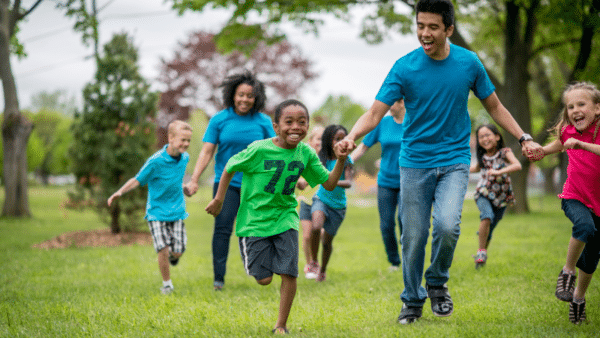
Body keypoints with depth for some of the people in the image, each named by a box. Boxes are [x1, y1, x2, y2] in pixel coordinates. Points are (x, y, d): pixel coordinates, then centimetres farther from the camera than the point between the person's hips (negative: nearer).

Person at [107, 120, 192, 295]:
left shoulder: (184, 158, 0)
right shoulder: (155, 161, -17)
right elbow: (138, 180, -10)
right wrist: (120, 192, -21)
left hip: (177, 212, 4)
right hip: (157, 212, -4)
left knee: (178, 251, -5)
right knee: (163, 249, -13)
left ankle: (172, 256, 32)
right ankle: (167, 284, 8)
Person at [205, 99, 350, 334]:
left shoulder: (306, 153, -5)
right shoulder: (259, 150, -18)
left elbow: (329, 183, 1)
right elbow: (230, 167, -4)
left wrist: (341, 161, -14)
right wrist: (219, 199, -1)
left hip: (285, 217, 3)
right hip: (255, 220, -3)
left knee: (289, 272, -9)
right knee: (264, 279, -2)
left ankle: (281, 325, 9)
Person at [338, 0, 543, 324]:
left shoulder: (469, 63, -1)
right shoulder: (405, 67, -7)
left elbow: (494, 106, 12)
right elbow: (375, 112, -11)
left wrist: (524, 138, 4)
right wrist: (351, 137, -30)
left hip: (454, 160, 0)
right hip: (414, 162, 0)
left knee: (447, 225, -21)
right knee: (413, 237, 2)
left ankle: (437, 283, 7)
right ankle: (412, 301, 24)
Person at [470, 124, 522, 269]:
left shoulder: (504, 152, -10)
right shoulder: (482, 157, 1)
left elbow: (517, 165, -29)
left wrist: (499, 171, -40)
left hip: (501, 197, -1)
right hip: (484, 193, 1)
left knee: (489, 230, 6)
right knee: (487, 216, -29)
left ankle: (482, 256, 28)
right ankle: (481, 251, -21)